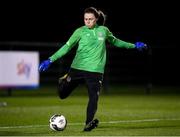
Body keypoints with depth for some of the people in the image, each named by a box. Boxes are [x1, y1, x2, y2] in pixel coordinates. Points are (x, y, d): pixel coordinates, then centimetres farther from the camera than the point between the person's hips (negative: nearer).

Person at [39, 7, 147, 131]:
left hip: (95, 70, 0)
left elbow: (115, 41, 24)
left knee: (94, 97, -16)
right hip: (77, 68, 0)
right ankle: (64, 80, 39)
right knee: (62, 94, 7)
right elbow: (67, 46, -3)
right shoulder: (80, 31, -2)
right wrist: (51, 60, -10)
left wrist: (133, 46, 26)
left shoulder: (103, 30, 6)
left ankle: (88, 123, -9)